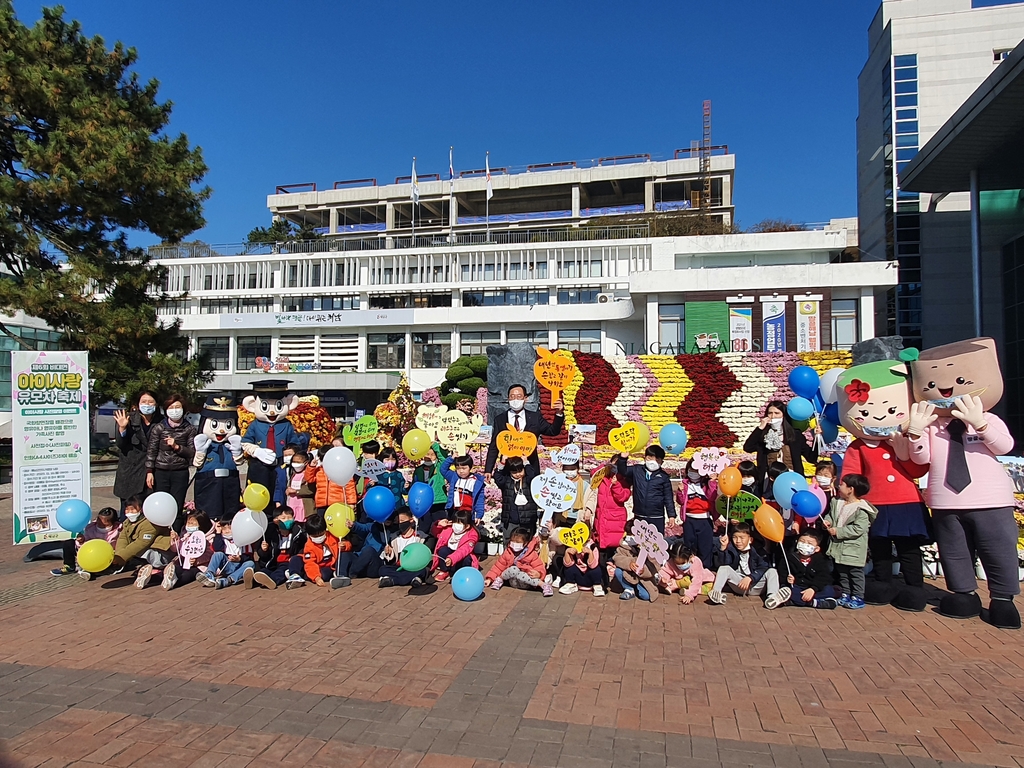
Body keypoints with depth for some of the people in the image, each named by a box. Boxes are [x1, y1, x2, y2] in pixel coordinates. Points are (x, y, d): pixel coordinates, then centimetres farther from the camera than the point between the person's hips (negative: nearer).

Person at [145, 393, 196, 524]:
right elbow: (151, 451, 3)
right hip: (161, 472, 0)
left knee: (177, 509, 1)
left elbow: (193, 453, 1)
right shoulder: (158, 428, 4)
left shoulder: (189, 430, 5)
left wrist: (177, 447, -12)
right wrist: (149, 471, -4)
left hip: (180, 473, 0)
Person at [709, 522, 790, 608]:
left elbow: (763, 568, -12)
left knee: (772, 571, -18)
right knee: (724, 569, -21)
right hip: (738, 584, 0)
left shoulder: (756, 550, -3)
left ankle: (773, 597, -46)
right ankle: (715, 593, -44)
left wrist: (750, 578, -25)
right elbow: (720, 564, -15)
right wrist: (723, 548, -29)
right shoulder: (731, 549, -1)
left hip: (755, 586, 0)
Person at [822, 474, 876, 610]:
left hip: (854, 549, -7)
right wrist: (828, 521, -6)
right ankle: (845, 595, 28)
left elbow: (858, 529, -25)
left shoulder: (861, 510, -20)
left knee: (855, 573, 4)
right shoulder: (837, 503, 3)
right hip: (839, 548, 8)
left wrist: (838, 531, -23)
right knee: (842, 573, 17)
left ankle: (858, 597, 14)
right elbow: (830, 514, 16)